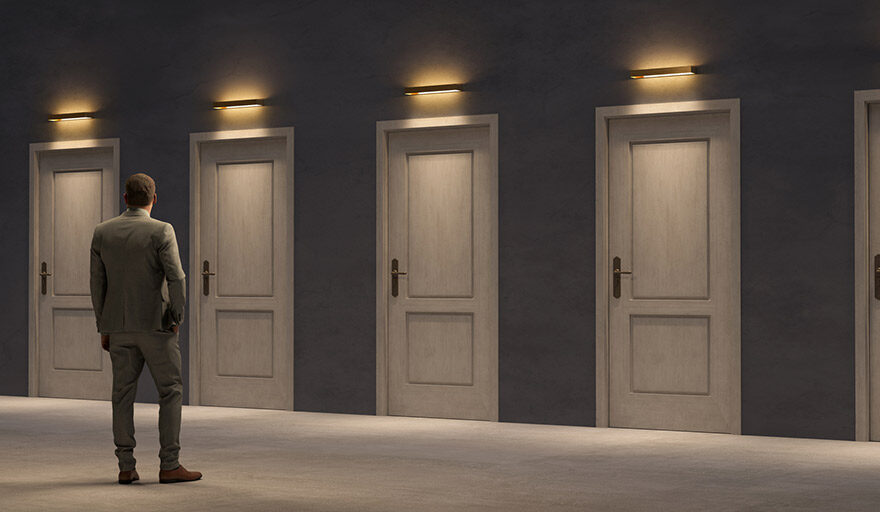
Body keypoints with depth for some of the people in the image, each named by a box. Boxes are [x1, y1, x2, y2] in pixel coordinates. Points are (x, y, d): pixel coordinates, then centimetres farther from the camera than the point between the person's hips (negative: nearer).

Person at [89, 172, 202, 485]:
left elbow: (97, 283, 6)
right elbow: (176, 278, -16)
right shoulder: (161, 232, -10)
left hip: (118, 327, 4)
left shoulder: (103, 232, 3)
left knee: (123, 395, 8)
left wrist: (103, 328, 12)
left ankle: (126, 467, 7)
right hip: (155, 324, -4)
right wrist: (177, 319, -4)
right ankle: (169, 465, -1)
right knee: (170, 391, 3)